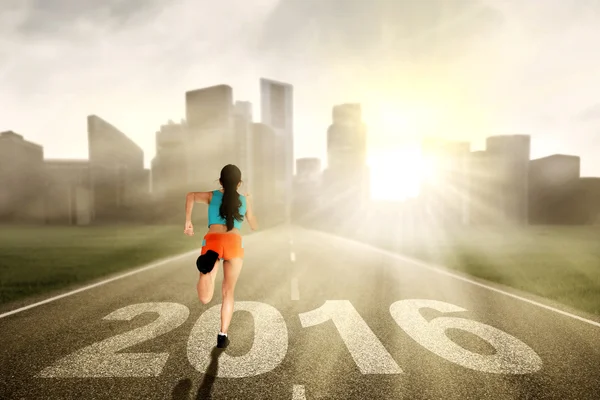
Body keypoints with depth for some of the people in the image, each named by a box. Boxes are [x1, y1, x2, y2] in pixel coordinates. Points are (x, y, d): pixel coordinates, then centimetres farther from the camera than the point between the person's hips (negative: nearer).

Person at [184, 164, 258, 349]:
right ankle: (223, 336, 17)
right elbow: (254, 226, 38)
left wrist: (188, 221, 7)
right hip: (234, 243, 1)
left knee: (205, 298, -9)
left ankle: (208, 262, -37)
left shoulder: (212, 196, 25)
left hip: (212, 241, -1)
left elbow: (191, 195, 3)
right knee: (228, 292, 21)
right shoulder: (245, 199, 26)